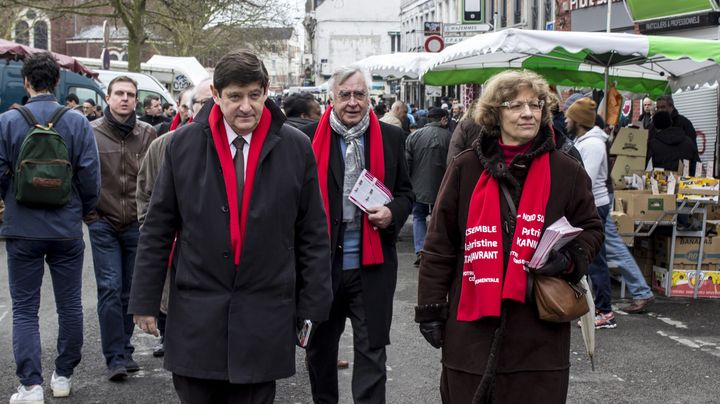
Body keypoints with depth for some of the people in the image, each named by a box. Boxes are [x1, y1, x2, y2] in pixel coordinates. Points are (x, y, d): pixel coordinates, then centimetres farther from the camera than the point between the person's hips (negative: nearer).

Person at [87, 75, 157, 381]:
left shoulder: (148, 134, 2)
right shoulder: (91, 132, -2)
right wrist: (89, 214, -1)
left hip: (137, 224, 2)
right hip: (103, 223, -2)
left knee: (130, 290, 9)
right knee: (110, 288, -6)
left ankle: (123, 350, 23)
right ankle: (116, 358, -1)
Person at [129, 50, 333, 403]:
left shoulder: (296, 148, -1)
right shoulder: (184, 144, 0)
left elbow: (314, 236, 4)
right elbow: (157, 229, 5)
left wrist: (313, 307, 2)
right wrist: (145, 300, 4)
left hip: (264, 319, 0)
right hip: (196, 315, 1)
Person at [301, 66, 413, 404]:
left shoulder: (391, 137, 4)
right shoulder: (309, 137, -1)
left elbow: (405, 192, 12)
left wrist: (392, 213, -9)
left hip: (372, 262, 0)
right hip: (321, 260, 0)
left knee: (371, 350, 3)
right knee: (320, 347, 16)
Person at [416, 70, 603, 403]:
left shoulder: (566, 171, 4)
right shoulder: (465, 168, 3)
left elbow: (590, 229, 14)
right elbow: (439, 244, 5)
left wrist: (571, 259, -8)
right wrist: (431, 308, 2)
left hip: (539, 329, 0)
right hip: (472, 324, 0)